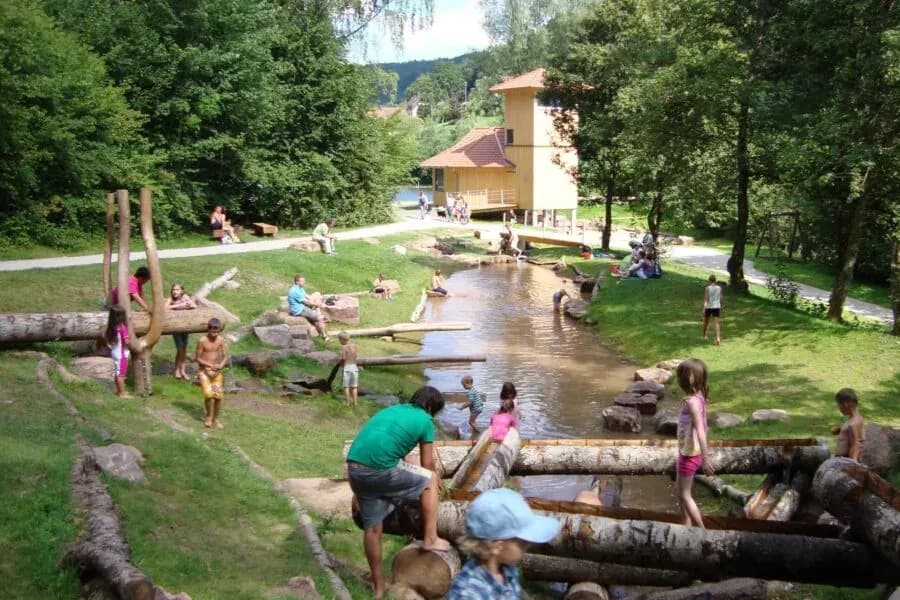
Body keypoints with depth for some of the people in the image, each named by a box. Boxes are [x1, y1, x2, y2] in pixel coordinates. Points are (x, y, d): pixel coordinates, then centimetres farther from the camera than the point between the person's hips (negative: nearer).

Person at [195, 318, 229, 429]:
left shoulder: (221, 340, -3)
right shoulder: (202, 341, -12)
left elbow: (225, 357, 1)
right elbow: (198, 358, -8)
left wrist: (220, 366, -18)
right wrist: (210, 365, -20)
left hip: (217, 372, 3)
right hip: (204, 370, -3)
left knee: (218, 395, -7)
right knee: (208, 394, -19)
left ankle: (216, 418, 13)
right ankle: (209, 416, 5)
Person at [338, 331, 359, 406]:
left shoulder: (343, 347, -9)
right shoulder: (354, 346, 6)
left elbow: (343, 358, -17)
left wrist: (341, 363, 4)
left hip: (347, 367, -5)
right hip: (354, 367, 5)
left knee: (346, 386, 6)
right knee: (354, 386, 12)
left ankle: (347, 402, 8)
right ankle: (354, 402, 13)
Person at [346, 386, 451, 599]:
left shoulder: (391, 409, 27)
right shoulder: (425, 420, 7)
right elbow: (427, 465, 13)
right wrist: (434, 479, 36)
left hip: (354, 468, 7)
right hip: (380, 470, -7)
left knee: (372, 527, 20)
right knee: (430, 480, 16)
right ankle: (431, 538, 14)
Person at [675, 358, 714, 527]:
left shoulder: (692, 401, -25)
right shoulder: (698, 397, 1)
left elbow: (700, 431, -28)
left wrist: (705, 459, -28)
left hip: (690, 454, -9)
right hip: (687, 452, 9)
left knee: (684, 495, 4)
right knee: (681, 491, 21)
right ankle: (687, 527, 32)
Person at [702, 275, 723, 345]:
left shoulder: (707, 288, -8)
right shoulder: (719, 288, 2)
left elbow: (706, 299, -15)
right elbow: (720, 299, 8)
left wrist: (704, 309, -18)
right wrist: (720, 308, 22)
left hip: (708, 307, -2)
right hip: (716, 307, 2)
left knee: (706, 322, 19)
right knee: (716, 323, -4)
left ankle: (704, 336, 38)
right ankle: (718, 338, -24)